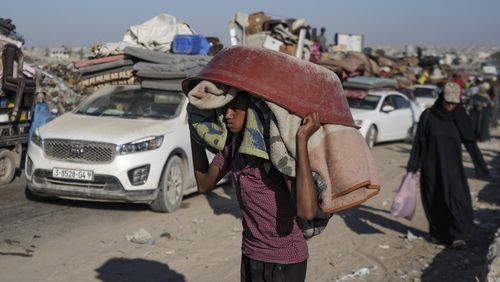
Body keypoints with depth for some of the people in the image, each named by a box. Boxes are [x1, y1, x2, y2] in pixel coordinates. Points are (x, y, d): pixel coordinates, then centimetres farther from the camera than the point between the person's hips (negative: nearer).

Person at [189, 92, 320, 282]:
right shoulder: (232, 145, -3)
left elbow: (307, 211, -38)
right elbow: (204, 184, 12)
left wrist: (302, 140, -41)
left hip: (285, 263, -7)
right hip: (251, 257, 7)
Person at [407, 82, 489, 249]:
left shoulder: (460, 117, -2)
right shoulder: (428, 116, -6)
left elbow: (470, 142, 1)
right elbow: (418, 142, -3)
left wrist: (482, 166, 0)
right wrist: (412, 168, -5)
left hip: (452, 167, 0)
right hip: (432, 166, 0)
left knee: (456, 198, -14)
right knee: (435, 202, 6)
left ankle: (457, 235, -12)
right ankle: (438, 233, 24)